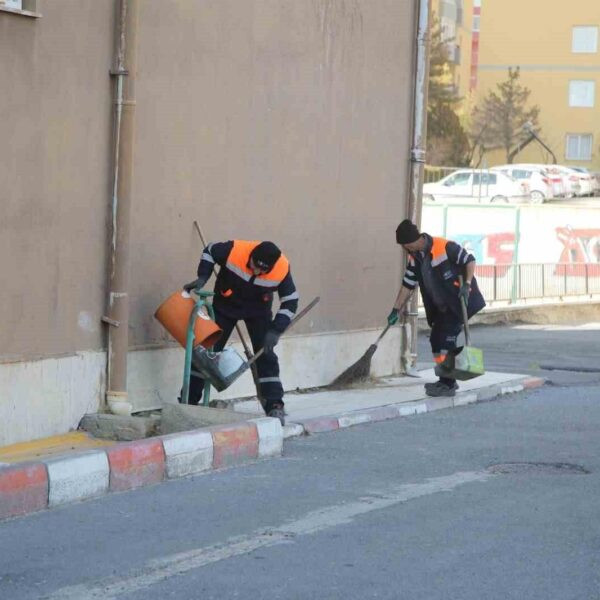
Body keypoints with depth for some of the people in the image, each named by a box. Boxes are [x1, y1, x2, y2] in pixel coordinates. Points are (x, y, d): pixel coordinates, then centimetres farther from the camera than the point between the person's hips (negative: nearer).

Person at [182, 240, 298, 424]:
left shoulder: (282, 269, -29)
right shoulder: (233, 250, -33)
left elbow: (290, 302, -16)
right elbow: (209, 251, -10)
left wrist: (275, 331, -24)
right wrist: (202, 277, -22)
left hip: (258, 309, 0)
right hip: (225, 304, 0)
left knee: (265, 355, -10)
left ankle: (274, 406, -5)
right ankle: (189, 401, 8)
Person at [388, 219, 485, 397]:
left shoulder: (444, 247, -22)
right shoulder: (414, 258, 3)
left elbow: (469, 260, -16)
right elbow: (407, 285, 10)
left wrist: (467, 285, -25)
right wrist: (396, 310, 8)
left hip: (459, 301, -8)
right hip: (442, 307, 8)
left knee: (446, 340, -12)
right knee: (436, 340, 10)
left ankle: (448, 384, -6)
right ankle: (446, 380, 23)